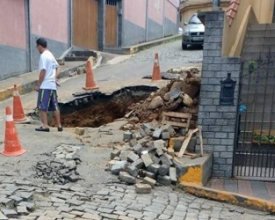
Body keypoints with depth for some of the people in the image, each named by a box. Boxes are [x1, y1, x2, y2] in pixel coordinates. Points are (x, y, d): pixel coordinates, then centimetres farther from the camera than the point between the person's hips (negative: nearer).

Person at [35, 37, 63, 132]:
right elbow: (57, 67, 25)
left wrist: (38, 85, -11)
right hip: (53, 85, 8)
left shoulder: (43, 56, -11)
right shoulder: (50, 55, 16)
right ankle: (59, 126, 15)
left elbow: (43, 71, -16)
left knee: (42, 106, -2)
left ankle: (45, 125, -3)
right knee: (55, 107, 11)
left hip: (45, 86, -8)